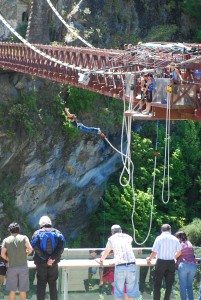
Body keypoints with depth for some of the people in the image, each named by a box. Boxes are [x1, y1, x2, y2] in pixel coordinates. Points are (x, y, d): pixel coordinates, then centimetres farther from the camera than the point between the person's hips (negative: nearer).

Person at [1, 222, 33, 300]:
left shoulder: (6, 240, 5)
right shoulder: (24, 237, 3)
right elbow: (30, 249, -11)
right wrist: (25, 254, 10)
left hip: (12, 267, 0)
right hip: (23, 266, 0)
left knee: (12, 290, 3)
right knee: (23, 290, 6)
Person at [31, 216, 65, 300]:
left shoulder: (37, 233, -1)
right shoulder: (56, 232, 3)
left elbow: (35, 246, -16)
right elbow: (62, 244, -12)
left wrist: (45, 258, -16)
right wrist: (53, 258, -16)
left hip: (41, 262, -1)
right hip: (54, 263, 1)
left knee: (41, 284, 4)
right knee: (53, 284, 11)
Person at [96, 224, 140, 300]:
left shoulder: (111, 239, 14)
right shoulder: (128, 237, 19)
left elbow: (106, 252, 29)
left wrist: (100, 260, 49)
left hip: (120, 266, -1)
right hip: (131, 265, 1)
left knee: (119, 291, 7)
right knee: (131, 289, 8)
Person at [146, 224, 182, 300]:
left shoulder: (159, 238, -7)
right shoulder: (175, 239, 3)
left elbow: (154, 252, -10)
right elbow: (179, 252, 12)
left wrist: (149, 258, 9)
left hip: (161, 262, -3)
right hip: (171, 263, 3)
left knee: (157, 284, 4)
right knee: (169, 284, 10)